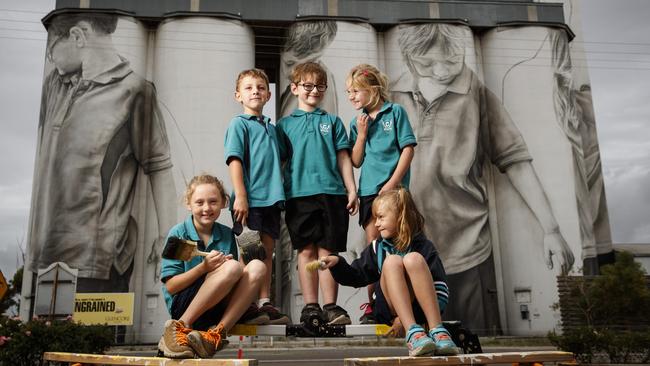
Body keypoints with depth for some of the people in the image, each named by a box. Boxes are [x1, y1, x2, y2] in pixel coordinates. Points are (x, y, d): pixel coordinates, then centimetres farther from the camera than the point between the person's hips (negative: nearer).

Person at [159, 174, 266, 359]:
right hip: (182, 305, -4)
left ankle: (215, 335, -26)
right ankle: (181, 328, -21)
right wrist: (203, 267, -22)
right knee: (232, 267, -28)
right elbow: (170, 286, -8)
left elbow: (234, 279, 13)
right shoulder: (178, 233, -3)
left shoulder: (227, 235, 9)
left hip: (218, 306, 5)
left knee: (257, 267, -19)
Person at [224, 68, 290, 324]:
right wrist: (240, 196, -18)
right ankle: (246, 306, 2)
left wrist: (280, 194, 14)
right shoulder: (239, 124, 0)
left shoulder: (271, 127, 19)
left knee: (267, 251, 8)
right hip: (249, 199, -6)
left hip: (271, 198, 6)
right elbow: (234, 160, -9)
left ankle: (265, 303, 13)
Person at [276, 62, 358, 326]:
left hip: (331, 192, 1)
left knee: (328, 251, 1)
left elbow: (343, 158, 11)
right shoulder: (285, 124, 12)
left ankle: (330, 306, 6)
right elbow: (279, 161, 10)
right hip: (299, 193, 0)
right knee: (306, 250, 2)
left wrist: (352, 190, 3)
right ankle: (310, 306, 8)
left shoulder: (332, 121, 15)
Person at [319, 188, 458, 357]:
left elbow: (441, 290, -9)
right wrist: (337, 263, -5)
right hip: (391, 311, 3)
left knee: (413, 259, -27)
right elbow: (357, 276, 15)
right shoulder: (377, 248, 10)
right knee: (392, 262, -24)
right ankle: (412, 332, -39)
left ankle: (437, 330, -35)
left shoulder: (423, 246, -2)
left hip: (421, 308, -2)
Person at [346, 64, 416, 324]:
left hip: (393, 187, -4)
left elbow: (408, 149, -4)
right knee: (372, 245, 4)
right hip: (368, 190, 4)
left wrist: (393, 183, -12)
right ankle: (371, 304, 9)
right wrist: (361, 134, -4)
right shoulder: (357, 122, 13)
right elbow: (356, 161, 10)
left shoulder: (396, 112, 1)